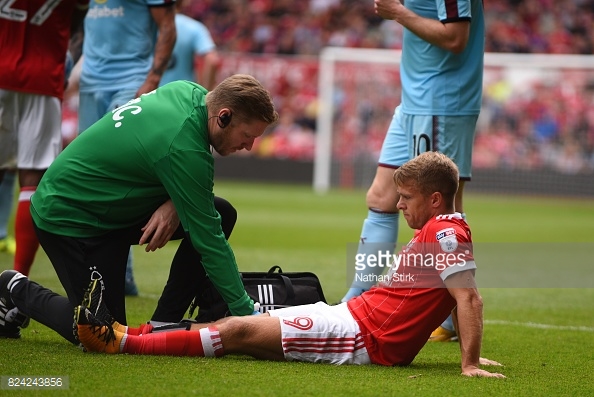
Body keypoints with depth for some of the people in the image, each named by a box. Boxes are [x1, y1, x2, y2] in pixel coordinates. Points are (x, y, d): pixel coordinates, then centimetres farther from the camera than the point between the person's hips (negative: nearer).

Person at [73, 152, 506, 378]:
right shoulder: (440, 231, 18)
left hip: (364, 337, -10)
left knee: (238, 331, -11)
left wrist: (470, 362, -28)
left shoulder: (446, 233, -13)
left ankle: (124, 344, -9)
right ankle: (126, 334, 7)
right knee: (238, 324, 7)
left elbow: (469, 298, -23)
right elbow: (462, 299, 21)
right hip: (351, 316, 10)